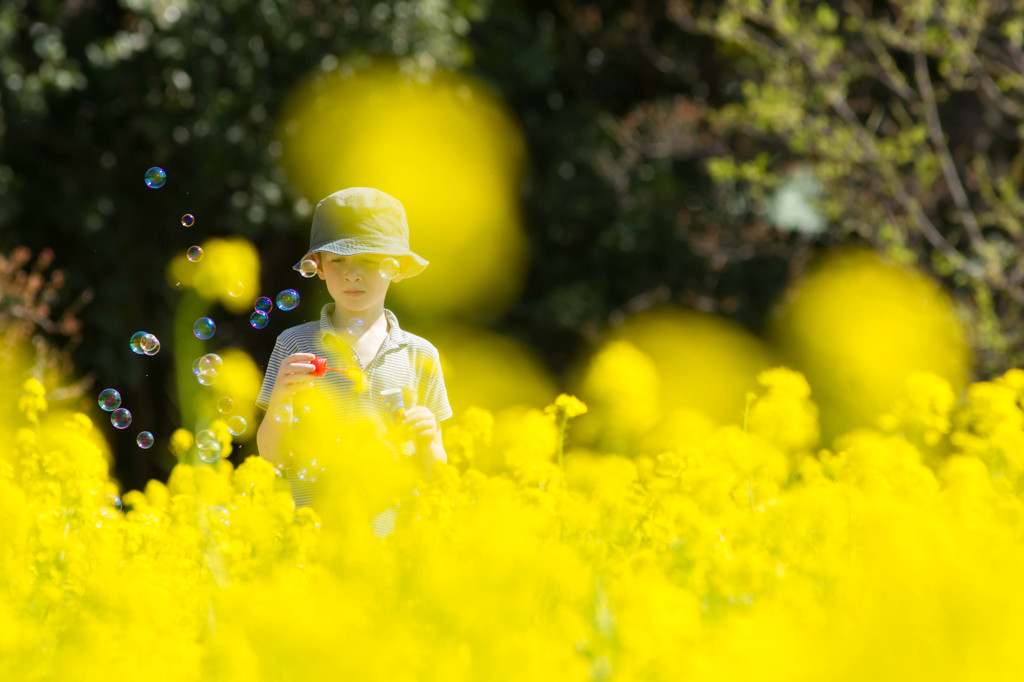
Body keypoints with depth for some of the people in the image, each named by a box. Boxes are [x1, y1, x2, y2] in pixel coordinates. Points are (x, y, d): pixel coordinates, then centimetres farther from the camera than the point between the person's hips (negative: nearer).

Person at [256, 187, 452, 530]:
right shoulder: (294, 345, 3)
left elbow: (433, 475, 12)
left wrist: (427, 443, -8)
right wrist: (280, 398, -12)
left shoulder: (419, 355, 8)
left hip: (392, 526, 1)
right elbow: (271, 454, 3)